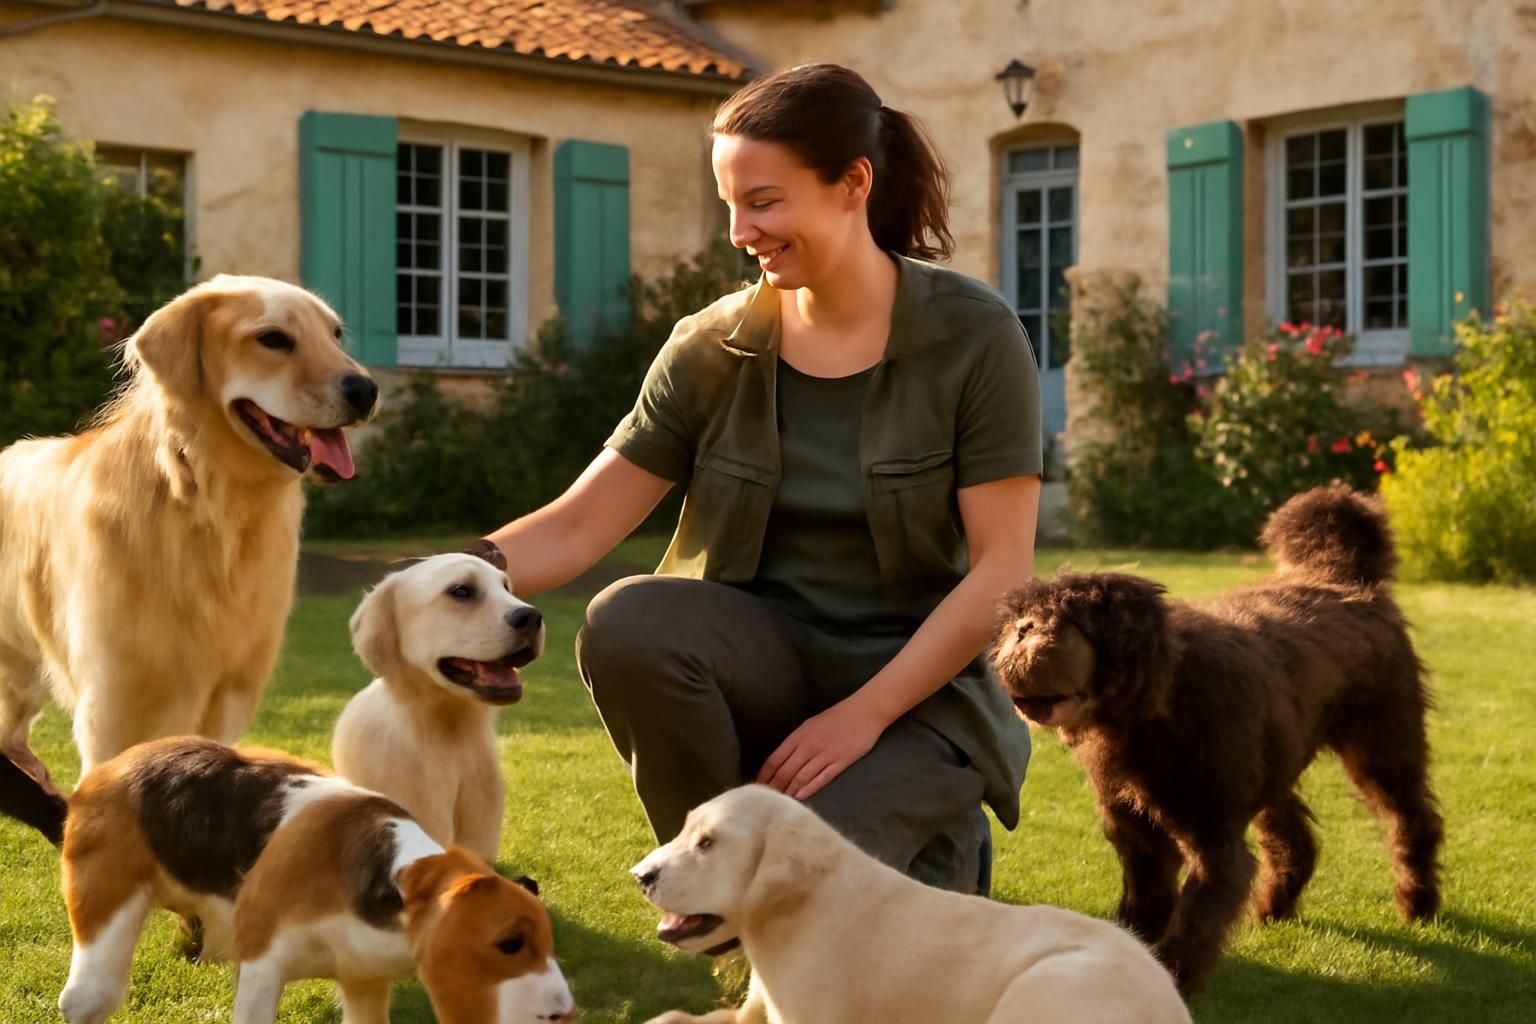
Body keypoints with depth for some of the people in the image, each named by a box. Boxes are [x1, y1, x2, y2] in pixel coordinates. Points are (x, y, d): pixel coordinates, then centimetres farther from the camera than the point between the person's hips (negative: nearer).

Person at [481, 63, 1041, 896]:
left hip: (913, 680, -3)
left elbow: (1002, 569, -12)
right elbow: (578, 526, -4)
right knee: (626, 623, -30)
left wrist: (862, 713, -18)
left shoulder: (974, 337, -10)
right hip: (768, 661, 3)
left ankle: (932, 849, 9)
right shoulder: (711, 350, -2)